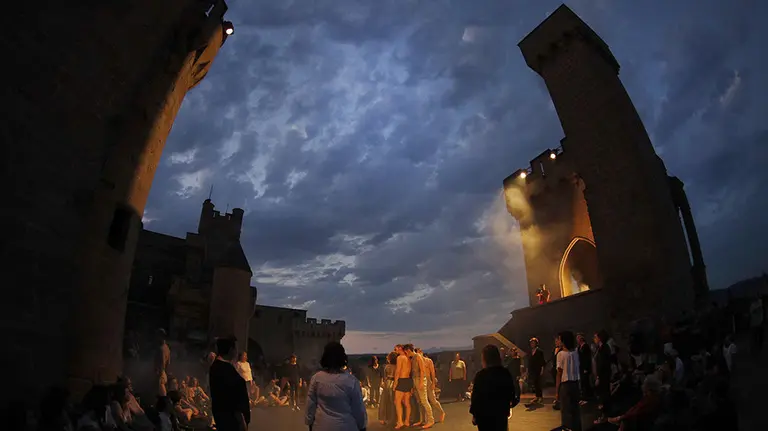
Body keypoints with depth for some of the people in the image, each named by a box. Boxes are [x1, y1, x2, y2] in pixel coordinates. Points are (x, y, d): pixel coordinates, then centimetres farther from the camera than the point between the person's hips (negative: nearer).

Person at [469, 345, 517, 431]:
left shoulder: (480, 375, -16)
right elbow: (511, 392, 7)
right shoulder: (506, 373, -2)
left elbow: (476, 397, -12)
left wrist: (474, 414, -1)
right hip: (501, 413, 4)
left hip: (484, 414, -4)